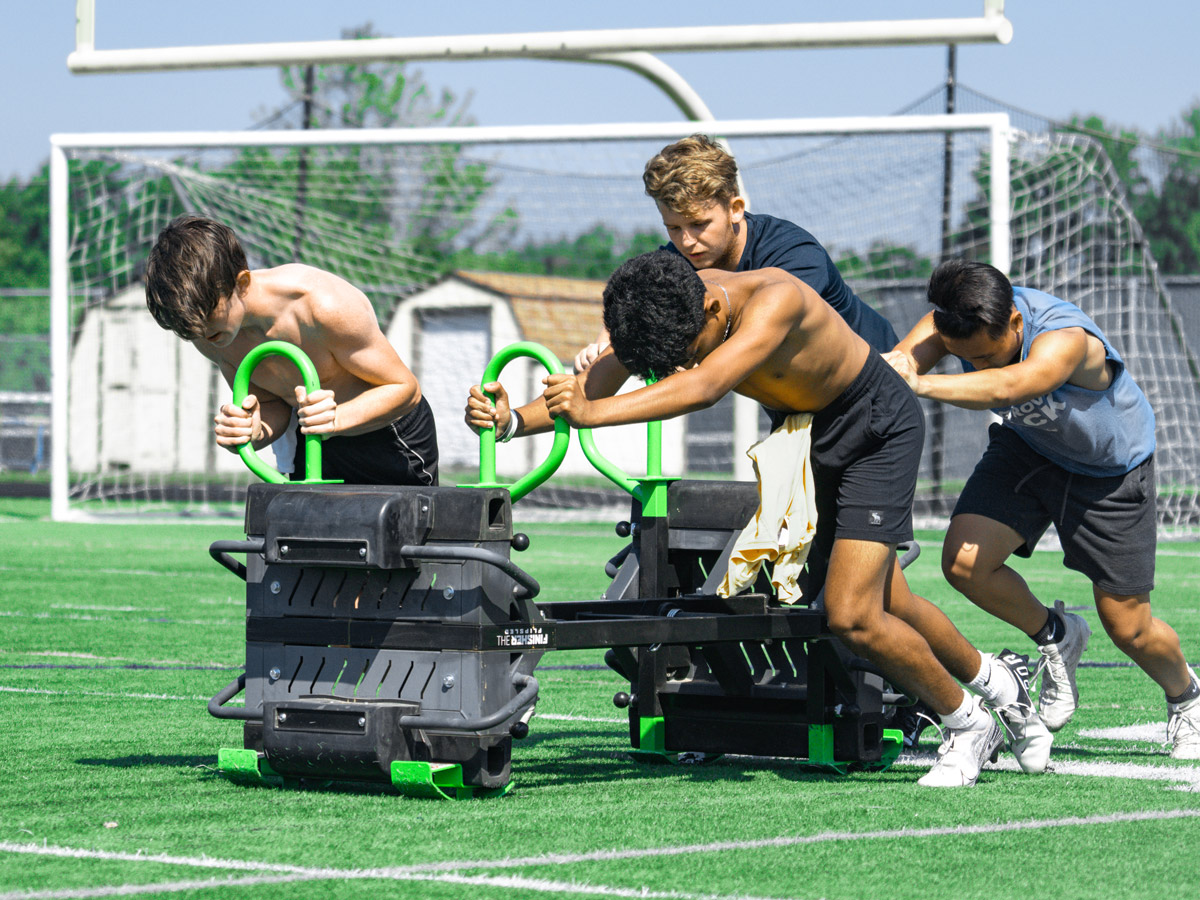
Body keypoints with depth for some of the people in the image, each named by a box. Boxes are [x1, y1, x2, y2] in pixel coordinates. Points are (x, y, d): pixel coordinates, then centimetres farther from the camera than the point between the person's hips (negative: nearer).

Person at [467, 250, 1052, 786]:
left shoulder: (775, 300, -39)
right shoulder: (663, 307, -19)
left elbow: (704, 387, -53)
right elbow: (595, 384, -22)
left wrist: (592, 412, -61)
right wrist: (512, 421, -40)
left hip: (877, 427, -8)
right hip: (802, 432, 8)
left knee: (851, 615, -15)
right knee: (885, 606, 18)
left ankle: (968, 723, 8)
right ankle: (990, 679, 44)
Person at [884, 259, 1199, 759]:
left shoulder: (1064, 337, -41)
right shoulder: (959, 323, -24)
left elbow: (1008, 386, -60)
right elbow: (909, 354, -40)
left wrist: (922, 385, -71)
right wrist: (896, 363, -64)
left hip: (1111, 469, -4)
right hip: (1027, 448, 4)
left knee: (1128, 627, 1)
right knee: (963, 562, -19)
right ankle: (1054, 636, 10)